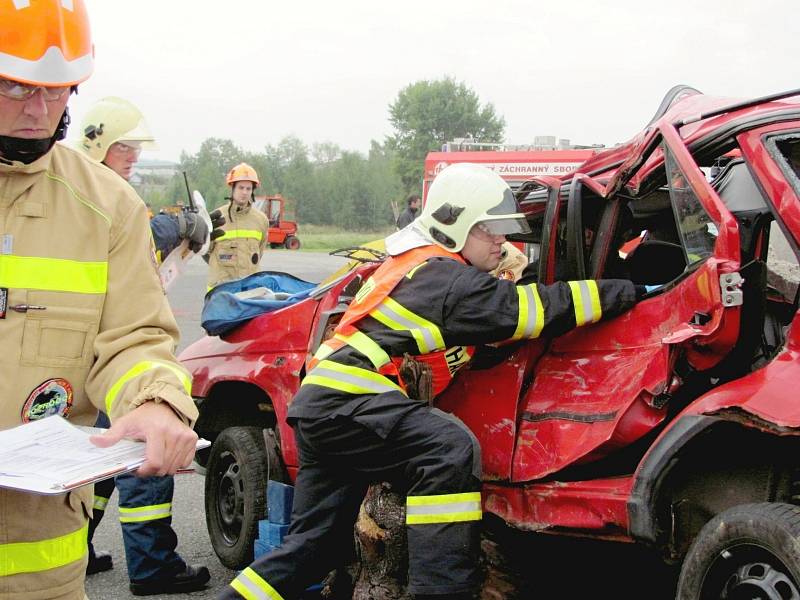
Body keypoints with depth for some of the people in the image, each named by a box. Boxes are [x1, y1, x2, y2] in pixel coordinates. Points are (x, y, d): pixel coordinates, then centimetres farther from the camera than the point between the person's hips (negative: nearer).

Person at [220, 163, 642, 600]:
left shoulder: (413, 264, 22)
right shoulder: (451, 279, -8)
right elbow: (533, 309, -14)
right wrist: (626, 291, -9)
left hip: (318, 402, 11)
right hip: (345, 402, -11)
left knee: (314, 543, 14)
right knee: (451, 451, -27)